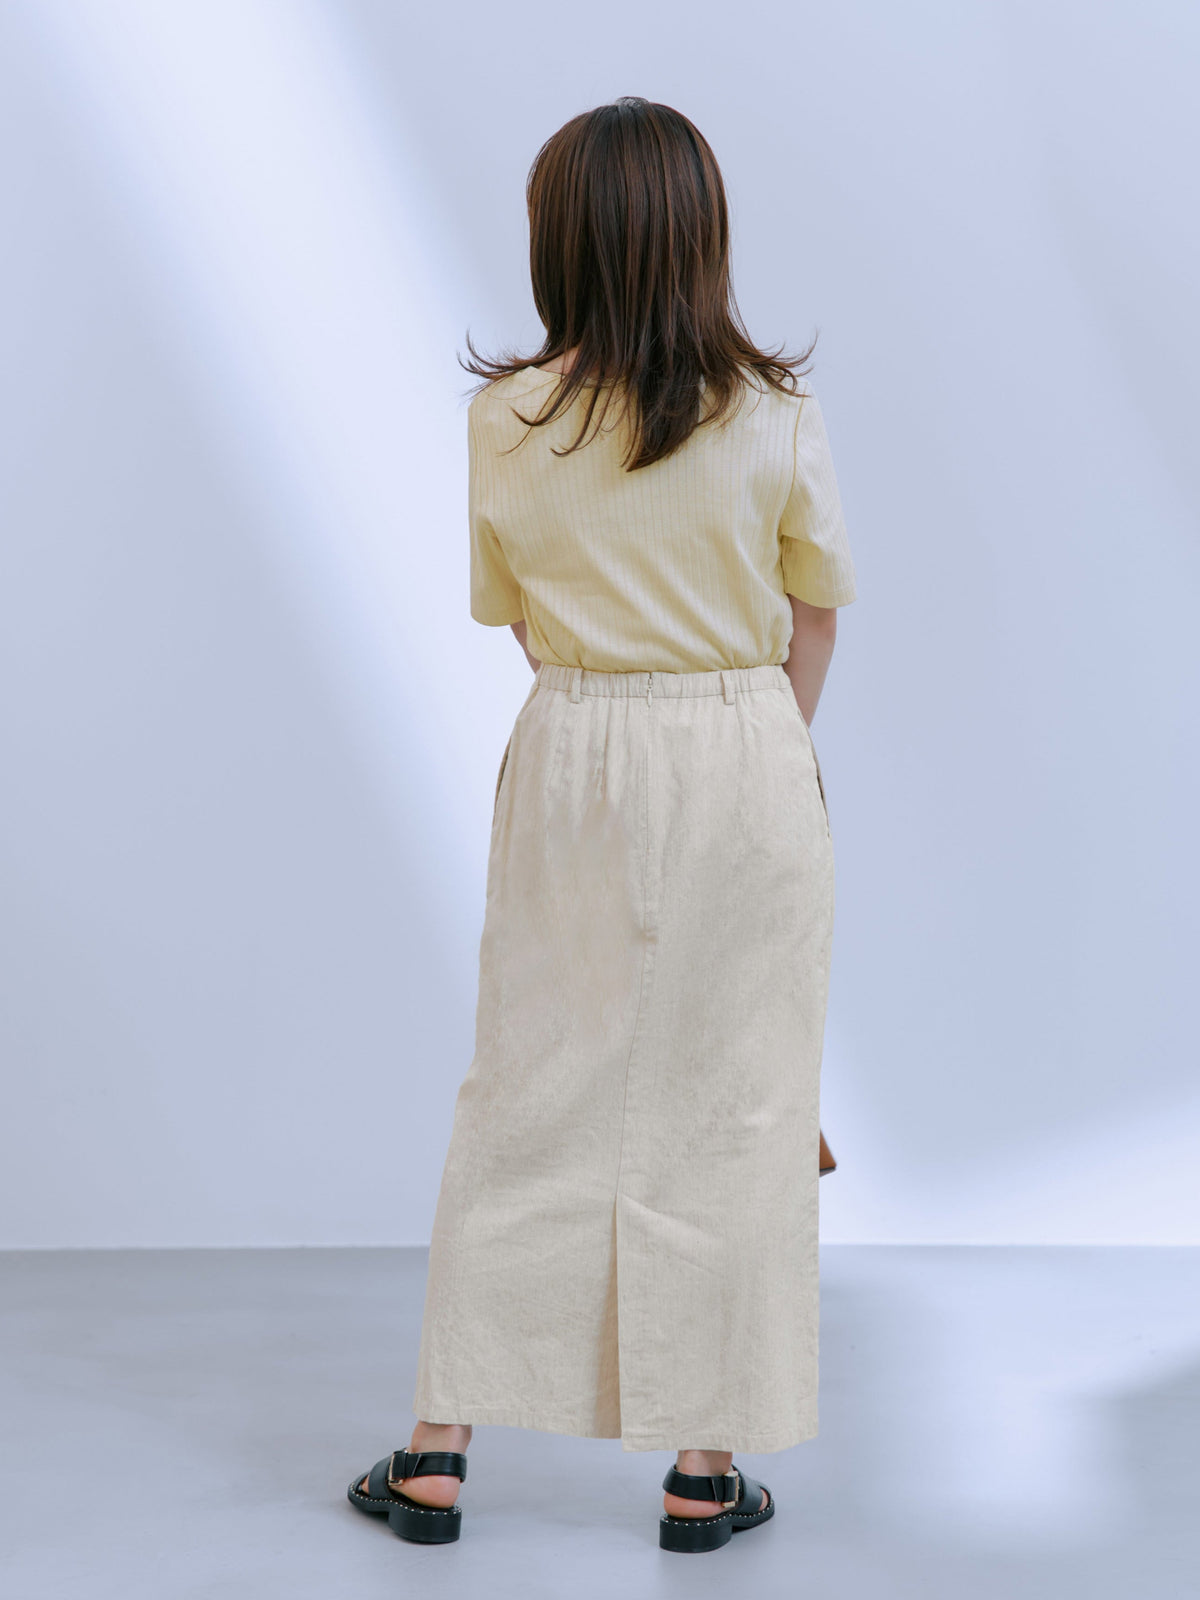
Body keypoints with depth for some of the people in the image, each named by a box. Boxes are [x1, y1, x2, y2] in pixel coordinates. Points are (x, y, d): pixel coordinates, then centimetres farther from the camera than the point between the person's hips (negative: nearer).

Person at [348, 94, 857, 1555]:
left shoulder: (506, 421, -3)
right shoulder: (775, 417, -6)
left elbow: (506, 610, 7)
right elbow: (816, 616, 2)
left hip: (569, 766, 2)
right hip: (747, 774, -1)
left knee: (525, 1097, 10)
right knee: (729, 1108, 7)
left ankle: (440, 1450, 18)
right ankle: (706, 1470, 15)